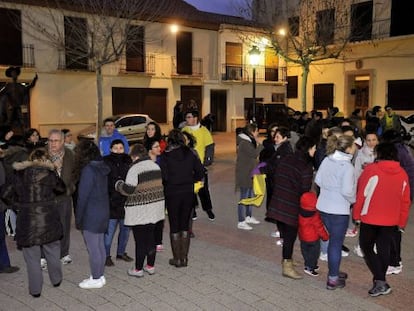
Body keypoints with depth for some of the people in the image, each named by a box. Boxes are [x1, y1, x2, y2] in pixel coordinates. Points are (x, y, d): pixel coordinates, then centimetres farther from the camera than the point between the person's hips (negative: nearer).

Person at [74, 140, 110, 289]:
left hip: (91, 215, -9)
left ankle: (96, 279, 12)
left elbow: (83, 196, -16)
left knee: (93, 248, 2)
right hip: (103, 212, 9)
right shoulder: (102, 168, 7)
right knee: (100, 245, 15)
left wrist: (78, 218, -9)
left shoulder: (88, 170, -18)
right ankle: (100, 275, 26)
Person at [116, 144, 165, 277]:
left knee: (140, 240, 2)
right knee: (151, 237, 16)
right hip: (155, 208, 7)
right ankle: (150, 266, 25)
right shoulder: (156, 166, 7)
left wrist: (118, 184, -1)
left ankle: (138, 269, 13)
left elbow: (128, 190, -19)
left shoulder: (135, 169, -16)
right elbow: (160, 186, 11)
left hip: (139, 211, -7)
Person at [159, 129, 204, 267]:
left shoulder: (165, 156, -10)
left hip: (172, 194, -3)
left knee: (174, 226, 8)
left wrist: (167, 186, 5)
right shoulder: (190, 154, -1)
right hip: (188, 193, 3)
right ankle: (184, 257, 17)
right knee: (185, 225, 13)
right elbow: (200, 172, -1)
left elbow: (163, 176, -15)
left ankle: (177, 259, 14)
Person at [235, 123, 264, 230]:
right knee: (244, 198, -5)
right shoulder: (244, 143, -20)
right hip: (244, 175, -10)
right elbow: (255, 154, -25)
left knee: (250, 196, 19)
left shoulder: (249, 142, 13)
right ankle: (241, 222, 2)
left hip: (249, 174, 10)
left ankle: (249, 217, 33)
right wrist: (258, 144, -15)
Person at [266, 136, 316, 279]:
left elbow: (276, 176, 12)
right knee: (290, 234, 3)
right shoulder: (306, 166, -15)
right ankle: (287, 266, 9)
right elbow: (305, 189, -13)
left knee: (284, 233, 20)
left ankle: (286, 259, 35)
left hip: (277, 202, 7)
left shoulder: (286, 159, 7)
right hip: (292, 206, -7)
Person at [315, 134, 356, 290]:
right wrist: (353, 200, -2)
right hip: (339, 209, -7)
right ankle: (333, 279, 16)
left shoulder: (327, 160, 0)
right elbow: (347, 191, -21)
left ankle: (334, 272, 35)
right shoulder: (347, 166, -19)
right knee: (336, 243, 6)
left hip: (323, 206, 7)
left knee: (333, 240, 22)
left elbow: (318, 180, 7)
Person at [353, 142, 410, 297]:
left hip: (370, 218, -4)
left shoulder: (371, 170, -13)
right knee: (384, 250, 15)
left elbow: (361, 194, -11)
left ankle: (380, 281, -5)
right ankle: (380, 282, 25)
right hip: (391, 220, 4)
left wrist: (357, 214, 0)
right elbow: (405, 201, 7)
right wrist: (402, 222, 16)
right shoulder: (402, 174, 2)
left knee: (366, 247, 8)